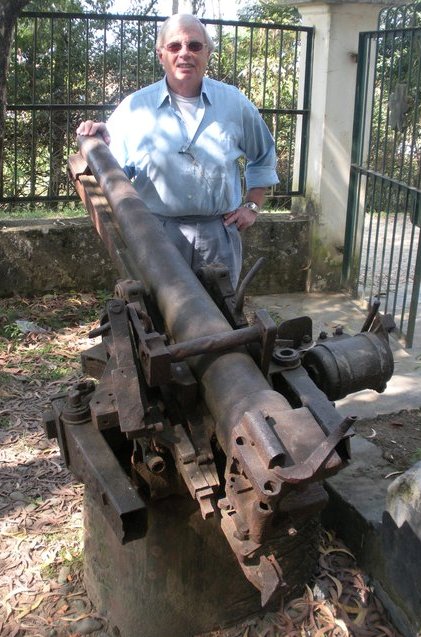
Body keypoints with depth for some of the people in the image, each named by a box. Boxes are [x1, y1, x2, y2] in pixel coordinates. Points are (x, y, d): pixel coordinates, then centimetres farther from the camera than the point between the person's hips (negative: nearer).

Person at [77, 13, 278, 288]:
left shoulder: (235, 104, 6)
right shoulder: (134, 107, 2)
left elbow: (263, 159, 19)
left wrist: (252, 206, 10)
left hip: (219, 236, 2)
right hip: (156, 234, -1)